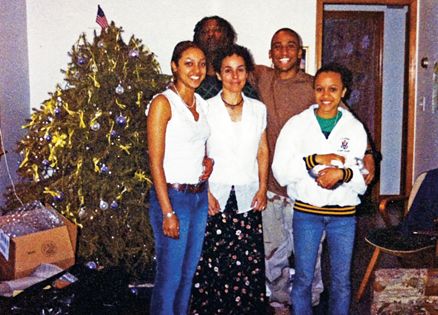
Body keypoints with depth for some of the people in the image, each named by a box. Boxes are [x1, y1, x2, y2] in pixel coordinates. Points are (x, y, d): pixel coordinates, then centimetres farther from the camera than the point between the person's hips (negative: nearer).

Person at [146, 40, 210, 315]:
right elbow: (155, 162, -15)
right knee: (170, 277, 2)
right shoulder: (163, 103, -12)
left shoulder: (201, 103, 10)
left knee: (188, 273, 16)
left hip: (200, 196, 7)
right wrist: (168, 212, -18)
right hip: (172, 196, -7)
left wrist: (208, 161, 5)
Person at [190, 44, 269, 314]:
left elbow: (263, 152, 13)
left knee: (249, 260, 2)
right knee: (213, 260, -1)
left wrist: (263, 188, 4)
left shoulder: (258, 109, 8)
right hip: (215, 195, -2)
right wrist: (205, 192, -10)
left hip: (248, 196, 2)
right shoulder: (207, 108, -1)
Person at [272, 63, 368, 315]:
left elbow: (363, 181, 0)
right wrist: (315, 160, -19)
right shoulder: (297, 124, -1)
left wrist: (343, 173, -20)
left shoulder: (355, 128, 2)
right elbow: (280, 171, -9)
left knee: (342, 281, 11)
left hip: (344, 213, 1)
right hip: (306, 210, -1)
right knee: (303, 278, 8)